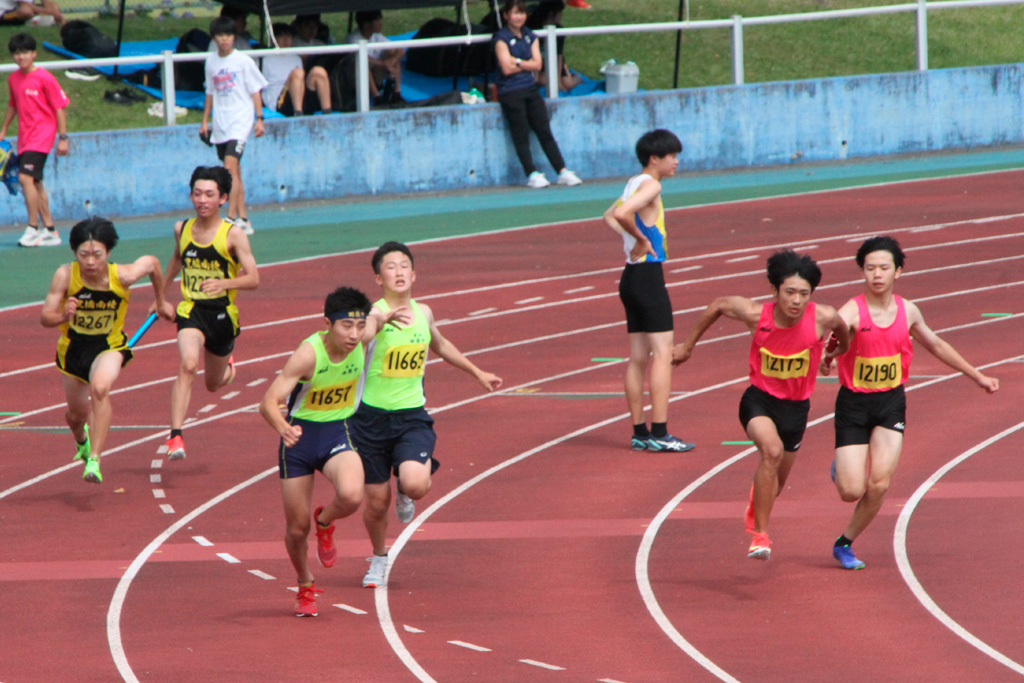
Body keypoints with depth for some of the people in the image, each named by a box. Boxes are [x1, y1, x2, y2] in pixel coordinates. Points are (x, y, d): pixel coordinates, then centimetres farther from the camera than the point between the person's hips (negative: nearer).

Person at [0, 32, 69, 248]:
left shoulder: (44, 78, -11)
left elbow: (59, 107, -9)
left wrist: (62, 138, -11)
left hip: (42, 134, -7)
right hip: (24, 138, 7)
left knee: (26, 177, -20)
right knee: (35, 183, 9)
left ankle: (33, 229, -16)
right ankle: (50, 231, 17)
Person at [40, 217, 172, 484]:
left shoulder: (123, 276, -24)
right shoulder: (65, 276, -25)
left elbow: (152, 262, -2)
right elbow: (45, 317, -24)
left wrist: (160, 301, 13)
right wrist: (64, 316, -47)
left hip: (109, 346, -2)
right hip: (72, 348, 2)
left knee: (100, 388, -34)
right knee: (77, 413, 19)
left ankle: (94, 459, -32)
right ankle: (82, 440, 58)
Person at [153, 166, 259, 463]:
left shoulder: (232, 234, -11)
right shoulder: (182, 229, 0)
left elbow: (253, 279, -12)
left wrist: (224, 283, -30)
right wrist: (161, 297, 28)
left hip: (222, 314, 0)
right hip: (191, 310, 0)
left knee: (214, 384, 18)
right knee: (188, 364, -29)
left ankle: (227, 364, 58)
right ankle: (175, 436, -33)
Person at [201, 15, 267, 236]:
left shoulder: (243, 61, -4)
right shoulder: (211, 62, 10)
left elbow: (255, 91, 0)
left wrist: (259, 119, -5)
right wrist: (205, 121, 17)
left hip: (240, 120, -5)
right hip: (220, 124, 5)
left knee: (230, 166, -19)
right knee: (234, 172, 9)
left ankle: (231, 218, -22)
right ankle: (243, 220, 14)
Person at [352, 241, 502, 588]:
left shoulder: (423, 312, 3)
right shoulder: (374, 314, -13)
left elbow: (440, 345, 26)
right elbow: (357, 339, -38)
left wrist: (477, 372, 35)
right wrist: (383, 319, -57)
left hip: (413, 417, 2)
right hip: (373, 417, -2)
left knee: (416, 484, -24)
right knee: (376, 500, 6)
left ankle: (404, 493, 15)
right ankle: (379, 558, 35)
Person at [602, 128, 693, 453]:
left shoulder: (635, 184, 15)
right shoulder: (650, 185, -14)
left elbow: (610, 216, 29)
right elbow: (621, 214, -29)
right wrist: (642, 239, -14)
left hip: (632, 276, 9)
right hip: (648, 275, -9)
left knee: (638, 357, 10)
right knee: (663, 353, -8)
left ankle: (639, 431, 12)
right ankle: (659, 432, -11)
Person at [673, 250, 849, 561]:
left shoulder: (822, 319, -21)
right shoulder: (755, 314, -20)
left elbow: (841, 326, 4)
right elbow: (717, 306, 0)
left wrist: (841, 348, 27)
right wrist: (688, 346, 11)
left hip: (796, 407, 3)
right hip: (759, 399, -2)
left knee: (775, 484, 19)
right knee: (772, 450, -33)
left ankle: (755, 510, 58)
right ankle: (760, 534, -23)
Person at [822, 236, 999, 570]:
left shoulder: (908, 311, 0)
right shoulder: (851, 312, -16)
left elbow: (936, 345, 19)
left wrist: (977, 376, 27)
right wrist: (825, 361, -60)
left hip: (891, 404, 3)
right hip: (853, 404, -3)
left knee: (879, 485, -13)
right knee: (852, 491, -7)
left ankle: (844, 544, 10)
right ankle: (840, 471, 33)